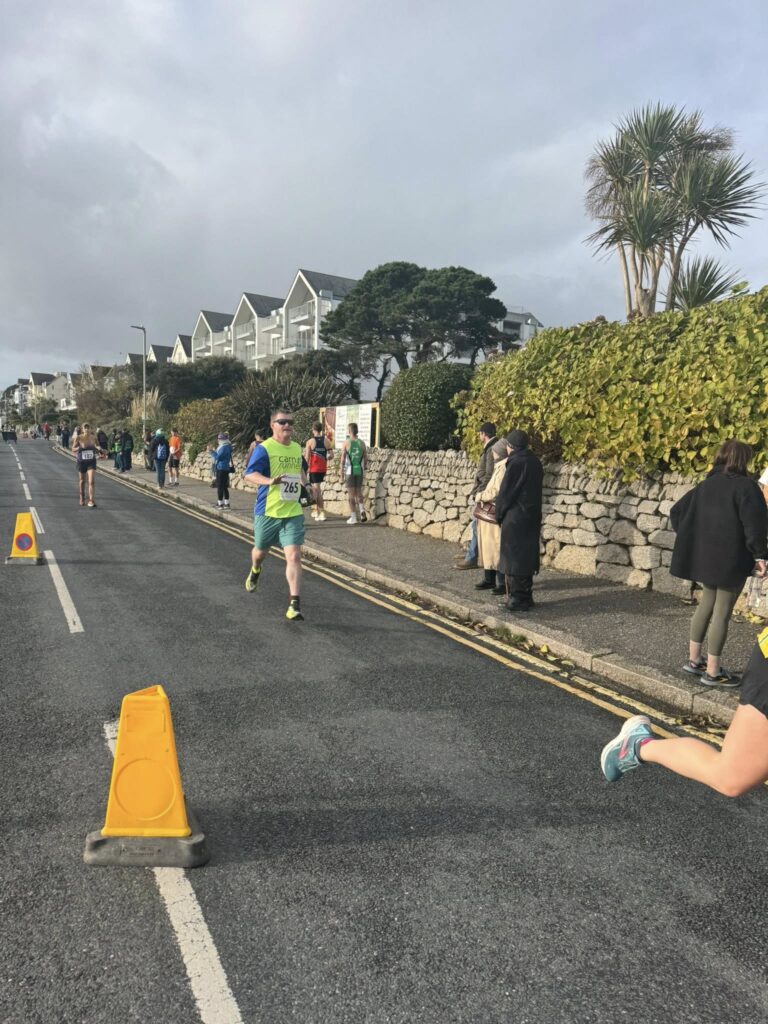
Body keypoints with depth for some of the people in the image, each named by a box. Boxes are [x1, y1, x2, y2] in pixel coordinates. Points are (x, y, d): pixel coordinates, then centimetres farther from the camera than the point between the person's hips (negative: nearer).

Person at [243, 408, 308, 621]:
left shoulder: (297, 448, 9)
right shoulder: (264, 449, -11)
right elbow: (248, 475, -22)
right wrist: (270, 481, -38)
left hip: (292, 512, 3)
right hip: (267, 512, -3)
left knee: (294, 556, -12)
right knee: (261, 551, 19)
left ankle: (294, 606, -11)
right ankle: (255, 571, 56)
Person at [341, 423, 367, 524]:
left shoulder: (346, 443, -7)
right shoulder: (362, 443, 3)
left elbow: (342, 460, -8)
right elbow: (366, 460, 6)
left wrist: (342, 475, -3)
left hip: (350, 471, -3)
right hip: (360, 471, 3)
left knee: (351, 494, 5)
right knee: (359, 493, 17)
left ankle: (353, 517, 7)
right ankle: (362, 510, -4)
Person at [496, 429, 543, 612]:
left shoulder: (515, 463, -16)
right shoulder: (534, 462, 8)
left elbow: (505, 492, -14)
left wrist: (499, 514, 1)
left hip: (515, 518, -8)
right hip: (532, 517, 8)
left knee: (514, 556, -1)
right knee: (527, 555, 14)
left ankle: (518, 598, 2)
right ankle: (526, 596, 21)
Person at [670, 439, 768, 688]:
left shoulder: (706, 485, 10)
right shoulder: (745, 486, -11)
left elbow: (677, 511, 13)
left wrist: (690, 539, 17)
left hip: (704, 556, 7)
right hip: (731, 560, -7)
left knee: (707, 604, 19)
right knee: (722, 612, 0)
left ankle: (694, 660, 23)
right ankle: (713, 672, 6)